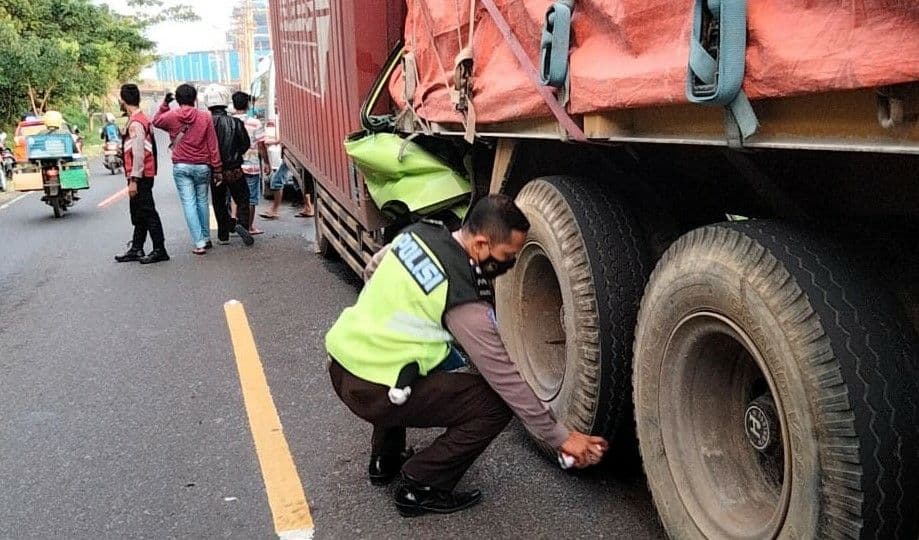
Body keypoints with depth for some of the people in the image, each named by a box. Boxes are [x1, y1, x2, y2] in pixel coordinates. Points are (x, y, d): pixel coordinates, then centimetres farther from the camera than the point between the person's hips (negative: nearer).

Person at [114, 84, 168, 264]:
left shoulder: (135, 123, -16)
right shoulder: (142, 119, 14)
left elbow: (138, 154, -21)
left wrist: (133, 180, -21)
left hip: (140, 176, -10)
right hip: (142, 176, 10)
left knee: (147, 212, -5)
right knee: (138, 214, 15)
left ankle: (159, 250, -1)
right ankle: (136, 249, 22)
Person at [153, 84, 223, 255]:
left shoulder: (171, 116, -1)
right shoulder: (205, 117, -2)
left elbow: (156, 121, 22)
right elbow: (213, 145, -1)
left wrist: (164, 104, 20)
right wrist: (217, 169, 4)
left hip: (181, 166, -1)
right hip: (202, 166, 1)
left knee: (189, 203, -1)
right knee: (202, 201, 14)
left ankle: (199, 243, -7)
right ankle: (205, 238, 21)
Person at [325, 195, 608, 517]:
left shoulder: (419, 232, 1)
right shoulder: (464, 302, -19)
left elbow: (374, 267, 21)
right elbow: (505, 378, -13)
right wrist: (561, 437, -4)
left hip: (339, 360, 9)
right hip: (370, 391, -8)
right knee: (496, 404, -7)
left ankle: (384, 460, 36)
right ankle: (420, 489, 3)